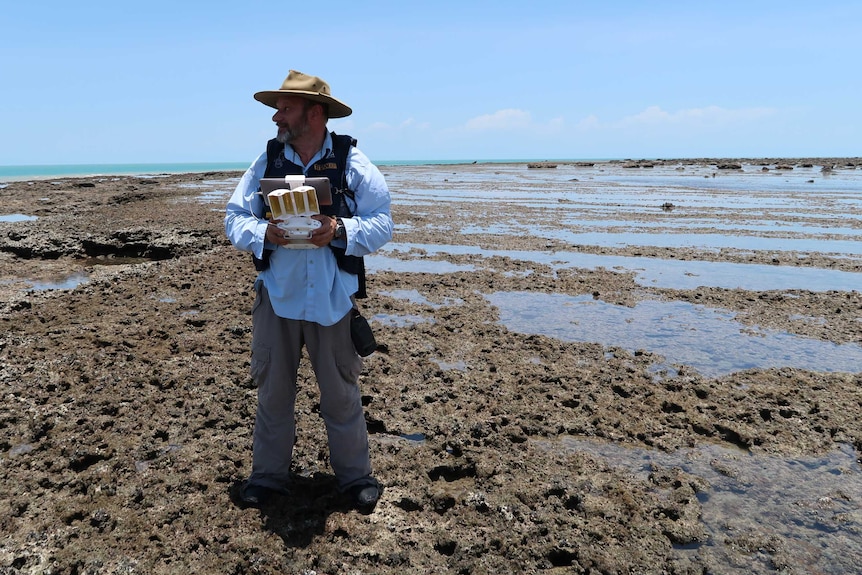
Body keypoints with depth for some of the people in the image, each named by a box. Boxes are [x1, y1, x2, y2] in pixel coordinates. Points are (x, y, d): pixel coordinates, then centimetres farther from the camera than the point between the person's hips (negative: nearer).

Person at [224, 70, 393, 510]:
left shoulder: (353, 163, -3)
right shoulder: (266, 161, 3)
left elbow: (382, 223, -6)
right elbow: (234, 219, 3)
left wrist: (340, 231, -24)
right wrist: (264, 233, -18)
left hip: (332, 300, -2)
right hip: (276, 297, 2)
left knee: (341, 392, 9)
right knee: (272, 389, 12)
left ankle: (354, 473, 26)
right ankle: (268, 473, 30)